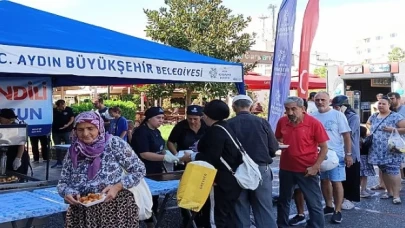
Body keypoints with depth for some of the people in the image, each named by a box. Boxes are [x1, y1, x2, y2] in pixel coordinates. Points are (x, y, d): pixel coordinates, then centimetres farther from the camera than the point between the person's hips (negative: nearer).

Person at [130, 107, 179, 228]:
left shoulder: (156, 131, 9)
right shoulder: (142, 132, -18)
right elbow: (144, 154, -24)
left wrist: (167, 153, -1)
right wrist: (164, 157, -27)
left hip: (156, 170, 9)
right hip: (145, 172, -9)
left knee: (155, 195, 16)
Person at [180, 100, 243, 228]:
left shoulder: (216, 131, -17)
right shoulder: (224, 128, 14)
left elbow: (211, 158, -23)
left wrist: (192, 157, -9)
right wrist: (196, 155, 17)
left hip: (222, 181, -11)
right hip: (230, 180, 11)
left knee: (216, 217, -6)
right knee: (226, 215, 18)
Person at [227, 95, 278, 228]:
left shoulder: (229, 124, -8)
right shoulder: (262, 122, -5)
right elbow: (274, 148, -1)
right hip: (261, 169, 1)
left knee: (240, 210, 11)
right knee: (265, 210, 8)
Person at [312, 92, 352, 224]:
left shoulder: (338, 115, -5)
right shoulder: (313, 117, 4)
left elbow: (346, 136, -4)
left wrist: (348, 154, -8)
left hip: (335, 154, -4)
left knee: (336, 182, -2)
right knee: (324, 180, 14)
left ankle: (338, 211, 9)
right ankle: (329, 206, 29)